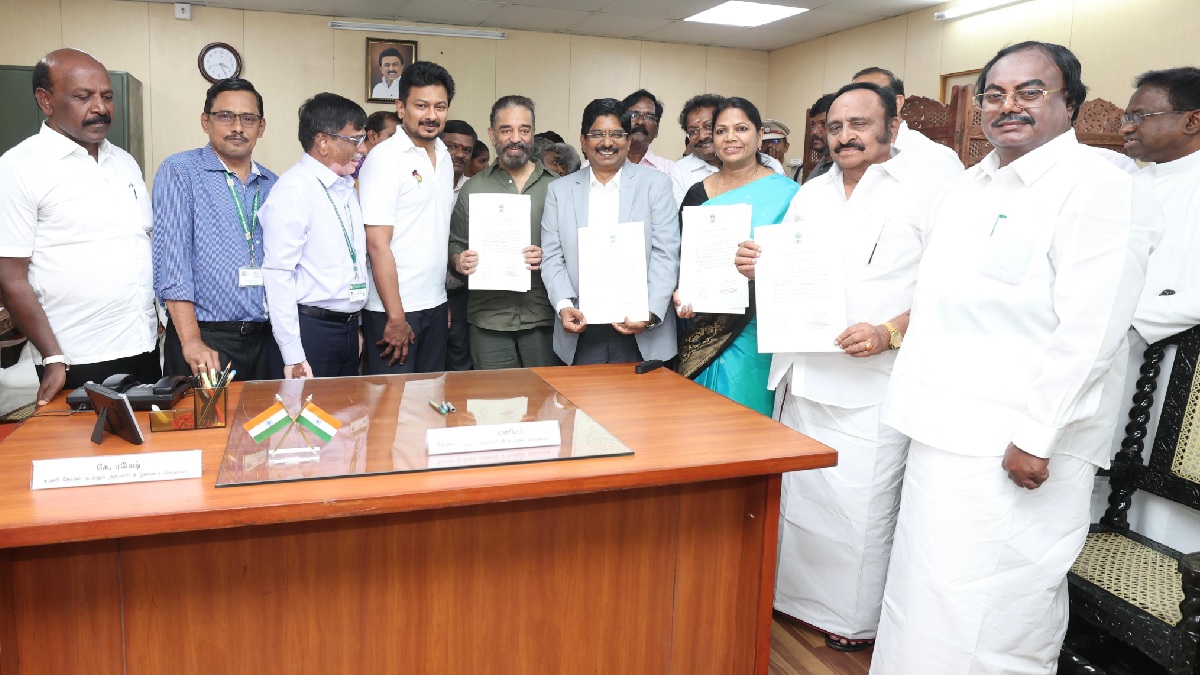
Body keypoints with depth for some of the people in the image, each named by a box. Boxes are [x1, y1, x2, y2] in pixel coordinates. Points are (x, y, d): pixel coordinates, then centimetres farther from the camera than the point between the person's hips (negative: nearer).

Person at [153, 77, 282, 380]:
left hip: (265, 339, 5)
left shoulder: (272, 185, 12)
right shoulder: (179, 171, -3)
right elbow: (171, 255, -12)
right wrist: (192, 342, -19)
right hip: (206, 337, -4)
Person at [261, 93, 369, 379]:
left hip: (349, 327, 8)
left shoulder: (346, 185, 10)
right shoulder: (293, 190, -15)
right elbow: (277, 274, -19)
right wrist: (293, 356, -21)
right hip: (311, 330, -8)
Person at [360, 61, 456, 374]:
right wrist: (396, 318, -17)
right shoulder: (385, 158, -12)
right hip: (394, 310, -7)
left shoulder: (445, 157, 10)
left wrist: (445, 298, 13)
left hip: (436, 304, 7)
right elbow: (377, 244, -16)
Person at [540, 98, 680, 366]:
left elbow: (666, 256, -3)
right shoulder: (559, 190, 10)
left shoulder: (656, 185, 4)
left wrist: (650, 313, -15)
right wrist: (564, 305, -11)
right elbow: (552, 258, 5)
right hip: (580, 332, 2)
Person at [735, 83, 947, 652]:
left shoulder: (926, 192, -5)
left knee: (859, 507, 1)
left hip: (871, 383, -6)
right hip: (801, 374, 6)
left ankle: (856, 616, 22)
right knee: (794, 492, 16)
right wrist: (757, 264, -2)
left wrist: (888, 334, -25)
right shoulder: (810, 194, 14)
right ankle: (793, 593, 34)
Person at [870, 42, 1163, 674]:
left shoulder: (1100, 188, -11)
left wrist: (1036, 438, -19)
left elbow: (1089, 333, -18)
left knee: (989, 609, -1)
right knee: (926, 594, 18)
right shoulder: (967, 188, 13)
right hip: (944, 432, 8)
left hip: (1016, 449, -8)